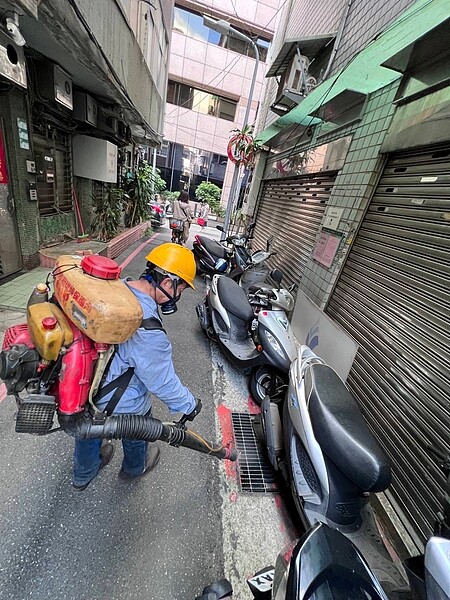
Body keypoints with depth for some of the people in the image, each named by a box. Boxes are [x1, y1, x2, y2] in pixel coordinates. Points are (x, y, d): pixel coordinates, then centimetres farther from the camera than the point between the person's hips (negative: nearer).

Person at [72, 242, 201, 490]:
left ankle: (82, 475, 66)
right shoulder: (147, 332, -40)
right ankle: (134, 469, 62)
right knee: (136, 434, 28)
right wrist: (190, 405, -8)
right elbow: (163, 382, -26)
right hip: (122, 404, -6)